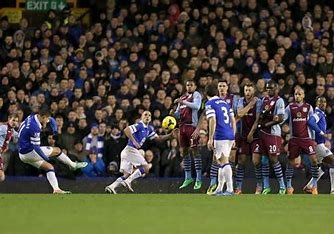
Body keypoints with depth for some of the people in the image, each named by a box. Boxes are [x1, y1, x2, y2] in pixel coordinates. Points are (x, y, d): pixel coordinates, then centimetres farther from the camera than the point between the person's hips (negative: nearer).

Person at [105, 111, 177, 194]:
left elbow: (158, 138, 23)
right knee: (146, 167, -9)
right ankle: (128, 181, -17)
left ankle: (111, 187, -5)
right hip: (130, 149, -9)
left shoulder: (149, 129, 18)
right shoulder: (139, 125, -9)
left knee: (126, 175, 7)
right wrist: (134, 141, -26)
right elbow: (126, 130, -22)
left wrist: (171, 135, 14)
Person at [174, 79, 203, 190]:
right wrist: (173, 114, 2)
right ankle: (188, 178, 19)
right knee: (184, 152, 9)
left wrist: (184, 102, -25)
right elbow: (178, 113, 24)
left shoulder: (196, 95, -1)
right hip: (182, 126, 8)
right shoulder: (182, 97, 22)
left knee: (194, 150, -10)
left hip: (192, 125, -8)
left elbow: (197, 106, -20)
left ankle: (198, 179, -8)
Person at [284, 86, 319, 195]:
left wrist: (314, 139, 8)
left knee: (314, 159, -11)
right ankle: (289, 185, 17)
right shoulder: (290, 107, 4)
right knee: (291, 161, 4)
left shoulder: (308, 107, 6)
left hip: (306, 138, 0)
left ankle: (314, 185, -2)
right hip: (294, 138, 0)